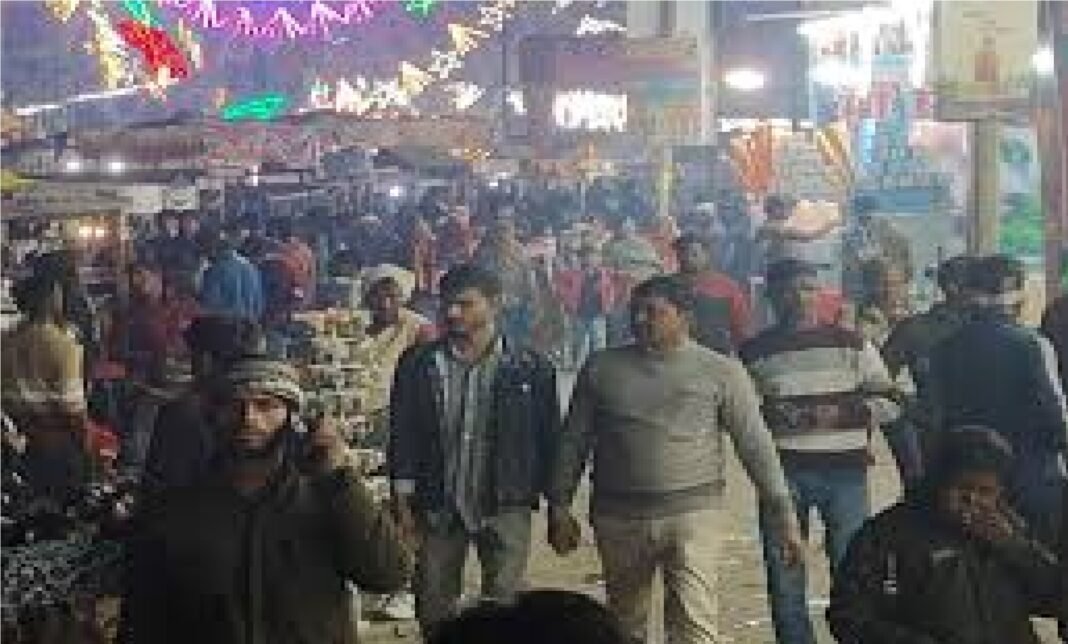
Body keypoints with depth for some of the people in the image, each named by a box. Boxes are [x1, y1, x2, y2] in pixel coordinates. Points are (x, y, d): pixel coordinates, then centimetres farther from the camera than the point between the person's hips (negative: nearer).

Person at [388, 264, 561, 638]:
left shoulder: (531, 369, -2)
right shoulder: (418, 365, 2)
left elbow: (548, 438, 3)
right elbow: (403, 435, 3)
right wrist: (402, 502, -1)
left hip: (507, 507, -2)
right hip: (438, 507, 2)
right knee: (432, 608, 8)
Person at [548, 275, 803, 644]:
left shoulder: (720, 371, 2)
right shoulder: (602, 367, 8)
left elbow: (757, 447, 1)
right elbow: (573, 442, 13)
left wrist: (783, 517, -2)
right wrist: (559, 507, 8)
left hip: (692, 516, -3)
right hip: (618, 517, 3)